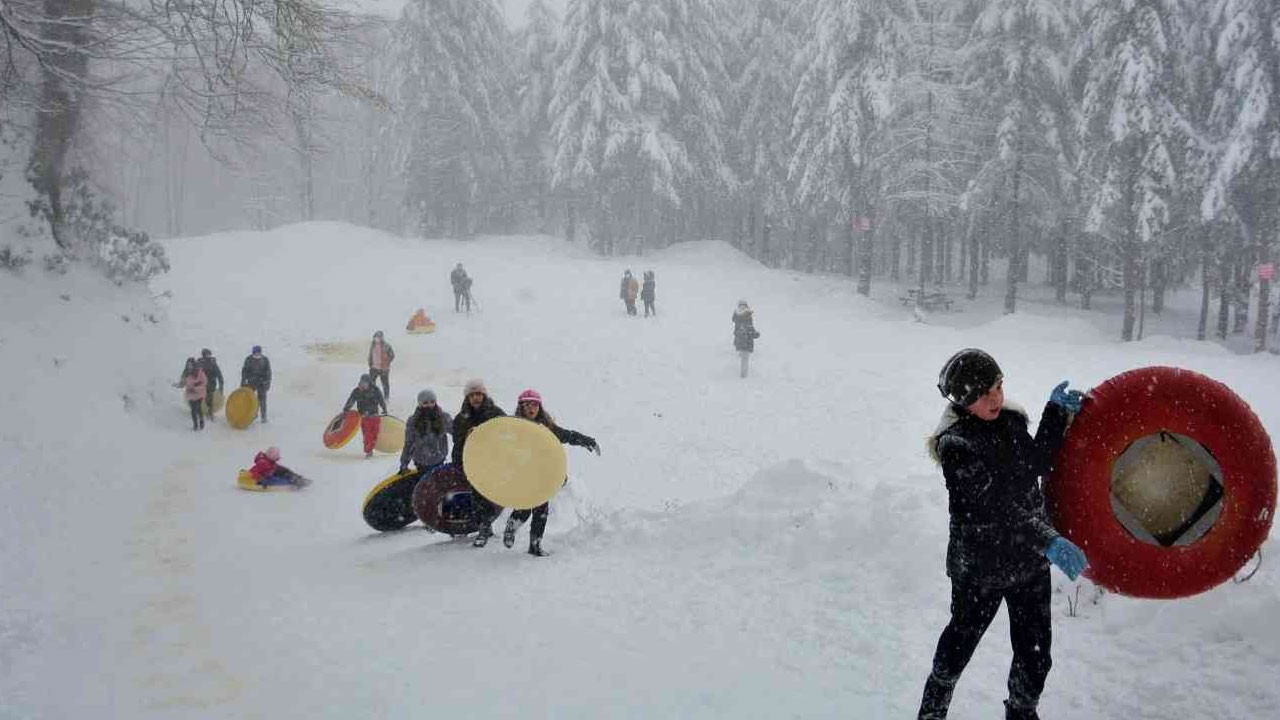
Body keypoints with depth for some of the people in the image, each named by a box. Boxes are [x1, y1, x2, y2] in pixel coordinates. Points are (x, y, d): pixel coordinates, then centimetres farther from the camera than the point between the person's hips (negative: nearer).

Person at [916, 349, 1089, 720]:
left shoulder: (1010, 419, -1)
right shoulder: (957, 446, -23)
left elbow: (1037, 463, 10)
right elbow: (997, 506, -30)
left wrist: (1058, 412, 2)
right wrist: (1048, 540, -38)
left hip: (1029, 560, 6)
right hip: (980, 567, -5)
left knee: (1035, 654, 13)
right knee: (962, 638, 14)